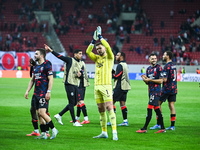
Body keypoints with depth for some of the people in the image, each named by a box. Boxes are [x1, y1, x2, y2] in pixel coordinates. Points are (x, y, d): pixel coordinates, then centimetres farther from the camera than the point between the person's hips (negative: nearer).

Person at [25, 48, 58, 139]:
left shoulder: (47, 65, -8)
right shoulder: (36, 66, 16)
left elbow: (51, 79, -13)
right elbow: (32, 80, 23)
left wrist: (48, 92, -19)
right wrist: (27, 91, 16)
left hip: (44, 93, -8)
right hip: (36, 93, 8)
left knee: (42, 112, -15)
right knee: (38, 113, 6)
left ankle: (54, 129, -2)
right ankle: (43, 134, 10)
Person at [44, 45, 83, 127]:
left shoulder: (79, 64, 20)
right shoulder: (70, 60, -3)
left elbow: (80, 75, 24)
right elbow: (59, 56, -10)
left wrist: (79, 75, -1)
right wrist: (50, 50, -21)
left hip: (75, 85, 9)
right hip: (69, 84, -9)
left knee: (74, 103, 9)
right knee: (72, 103, -5)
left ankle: (59, 115, 17)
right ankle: (74, 122, -2)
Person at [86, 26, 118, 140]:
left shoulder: (109, 57, 2)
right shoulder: (97, 58, 18)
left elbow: (108, 47, -15)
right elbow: (88, 51, 7)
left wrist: (100, 37, -8)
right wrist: (94, 40, -1)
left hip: (106, 85, -6)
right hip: (97, 86, 6)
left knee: (109, 107, -14)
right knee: (101, 110, 7)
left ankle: (114, 132, -19)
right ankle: (104, 132, 11)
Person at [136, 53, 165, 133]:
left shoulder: (158, 68, -7)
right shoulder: (148, 69, 16)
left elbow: (161, 81, -12)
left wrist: (150, 80, -16)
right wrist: (145, 79, -3)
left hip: (156, 91, -8)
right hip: (151, 91, 8)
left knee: (149, 109, -11)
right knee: (157, 109, 9)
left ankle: (144, 128, -10)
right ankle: (162, 128, 14)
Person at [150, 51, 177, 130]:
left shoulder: (167, 66, -15)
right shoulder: (173, 66, 13)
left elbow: (165, 79, -20)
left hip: (167, 89, -8)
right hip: (174, 88, 8)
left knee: (158, 104, 1)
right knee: (171, 106, 6)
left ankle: (158, 124, -2)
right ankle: (172, 125, 2)